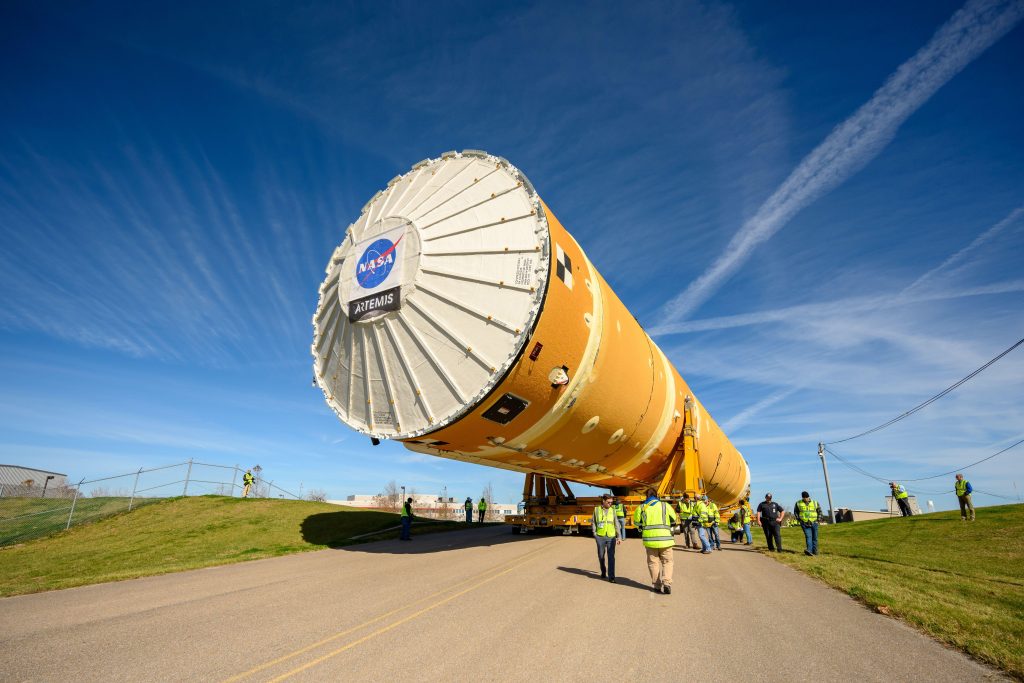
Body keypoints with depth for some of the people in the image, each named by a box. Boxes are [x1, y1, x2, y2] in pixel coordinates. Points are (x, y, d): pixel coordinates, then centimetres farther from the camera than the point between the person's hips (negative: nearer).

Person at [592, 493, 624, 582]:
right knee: (601, 556, 10)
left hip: (611, 537, 0)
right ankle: (603, 572, 32)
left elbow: (617, 524, 5)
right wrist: (594, 534, -1)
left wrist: (619, 537, 1)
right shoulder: (597, 510, 1)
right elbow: (593, 522, 7)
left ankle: (611, 577, -2)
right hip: (600, 537, 0)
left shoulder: (613, 510, 5)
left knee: (611, 557, -6)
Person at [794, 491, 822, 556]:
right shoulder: (798, 503, 3)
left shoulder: (815, 503, 5)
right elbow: (795, 512, 13)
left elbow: (819, 511, 14)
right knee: (808, 536, -15)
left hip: (814, 523, 2)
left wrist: (818, 520, 4)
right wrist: (799, 519, 3)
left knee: (815, 537, 6)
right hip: (804, 523, -2)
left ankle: (814, 551, 16)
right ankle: (809, 550, -26)